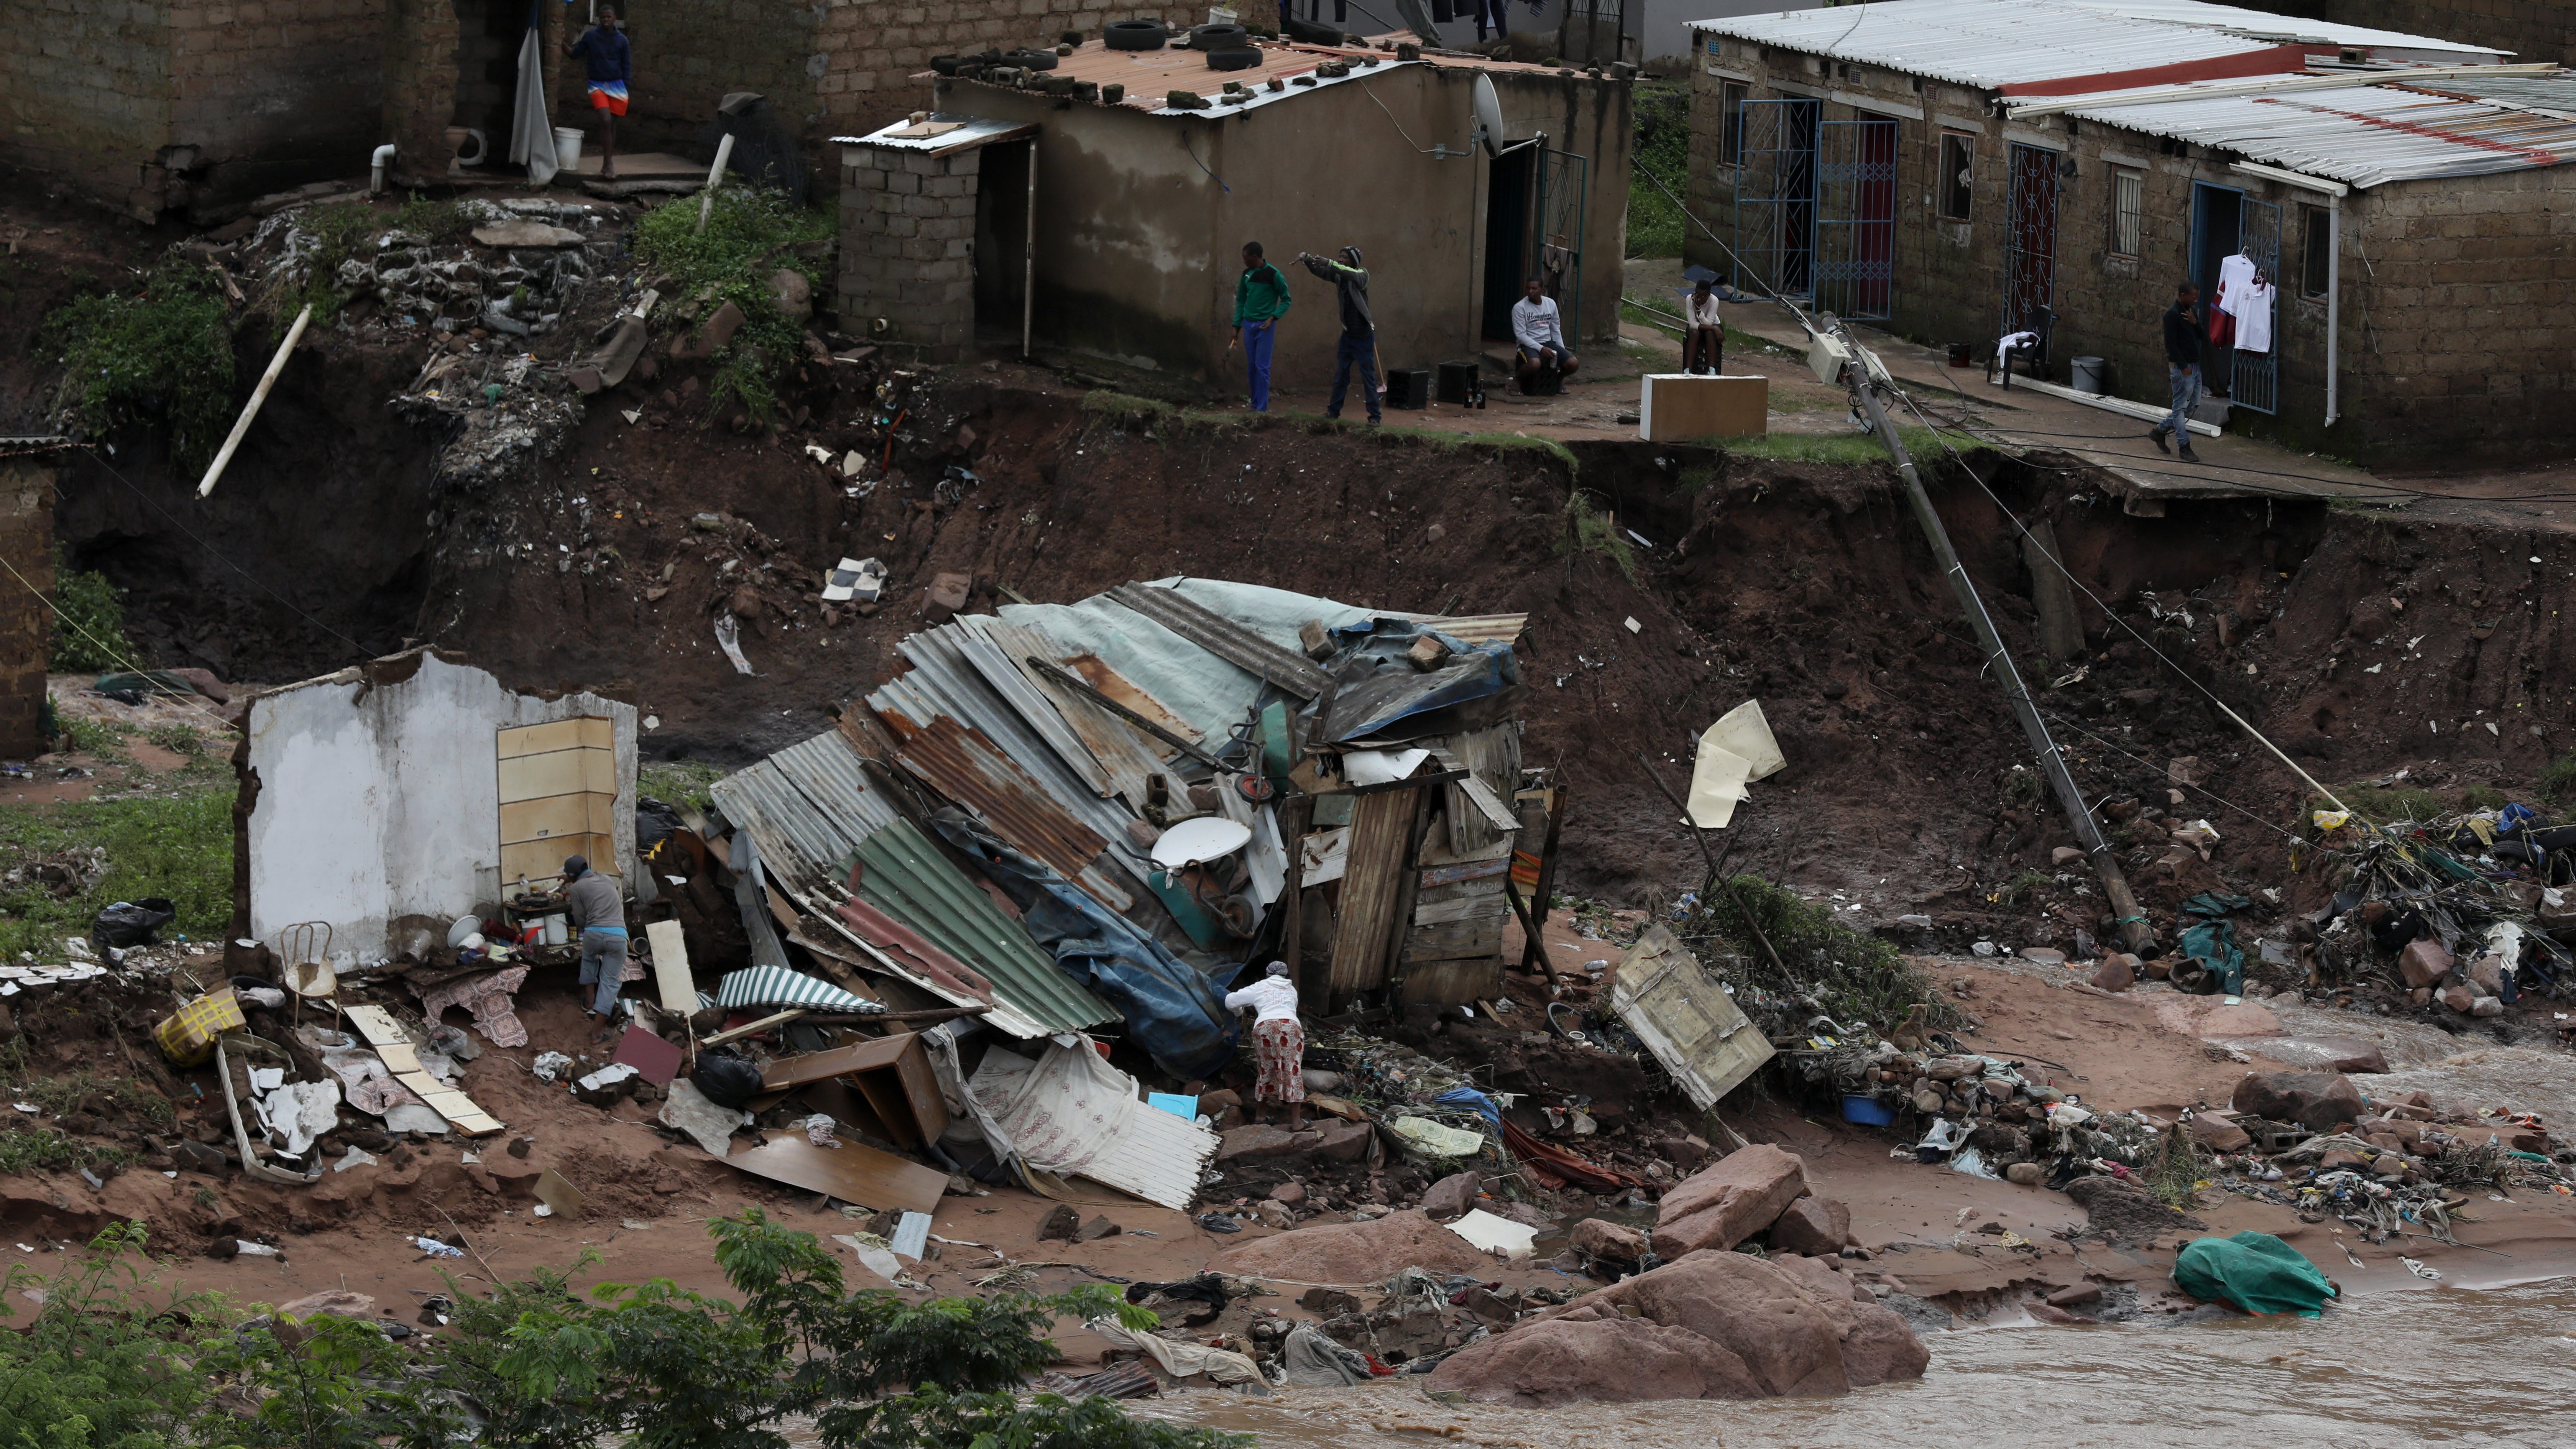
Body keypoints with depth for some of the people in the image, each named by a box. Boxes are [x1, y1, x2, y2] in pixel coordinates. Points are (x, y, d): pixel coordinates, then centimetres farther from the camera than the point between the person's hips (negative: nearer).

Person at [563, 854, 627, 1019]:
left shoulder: (576, 889, 6)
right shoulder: (606, 880, 22)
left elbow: (580, 921, 7)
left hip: (594, 933, -2)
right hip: (618, 936, 2)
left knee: (589, 959, 34)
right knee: (610, 981, 6)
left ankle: (590, 1004, 33)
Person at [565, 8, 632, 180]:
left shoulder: (621, 40, 2)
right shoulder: (590, 36, -1)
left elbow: (627, 67, 7)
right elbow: (575, 53, 3)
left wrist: (625, 89, 2)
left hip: (617, 85, 2)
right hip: (598, 85, -2)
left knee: (612, 125, 7)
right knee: (606, 120, -19)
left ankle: (608, 164, 18)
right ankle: (608, 165, -19)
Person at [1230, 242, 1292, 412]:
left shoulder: (1273, 274, -8)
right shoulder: (1247, 275, 8)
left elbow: (1286, 300, -3)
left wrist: (1273, 318, -16)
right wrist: (1236, 326, 10)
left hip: (1265, 326, -5)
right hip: (1248, 325, 5)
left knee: (1262, 367, -7)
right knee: (1252, 366, 8)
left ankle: (1262, 408, -5)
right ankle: (1255, 404, 16)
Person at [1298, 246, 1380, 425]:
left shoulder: (1362, 275, -10)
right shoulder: (1339, 275, 7)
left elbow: (1352, 275, -31)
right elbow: (1319, 271, -3)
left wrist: (1330, 263, -42)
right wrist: (1307, 259, -22)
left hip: (1363, 336, -6)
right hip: (1347, 334, 6)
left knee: (1368, 376, -3)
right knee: (1340, 375, 11)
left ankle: (1375, 416, 1)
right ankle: (1334, 411, 20)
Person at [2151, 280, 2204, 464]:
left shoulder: (2189, 312, 13)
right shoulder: (2173, 314, -14)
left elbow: (2201, 336, 13)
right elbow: (2171, 343, -18)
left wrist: (2194, 323, -7)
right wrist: (2183, 366, -20)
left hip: (2194, 365, 9)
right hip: (2181, 366, -9)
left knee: (2193, 405, 13)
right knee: (2181, 407, -2)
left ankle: (2160, 430, 25)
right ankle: (2185, 447, 1)